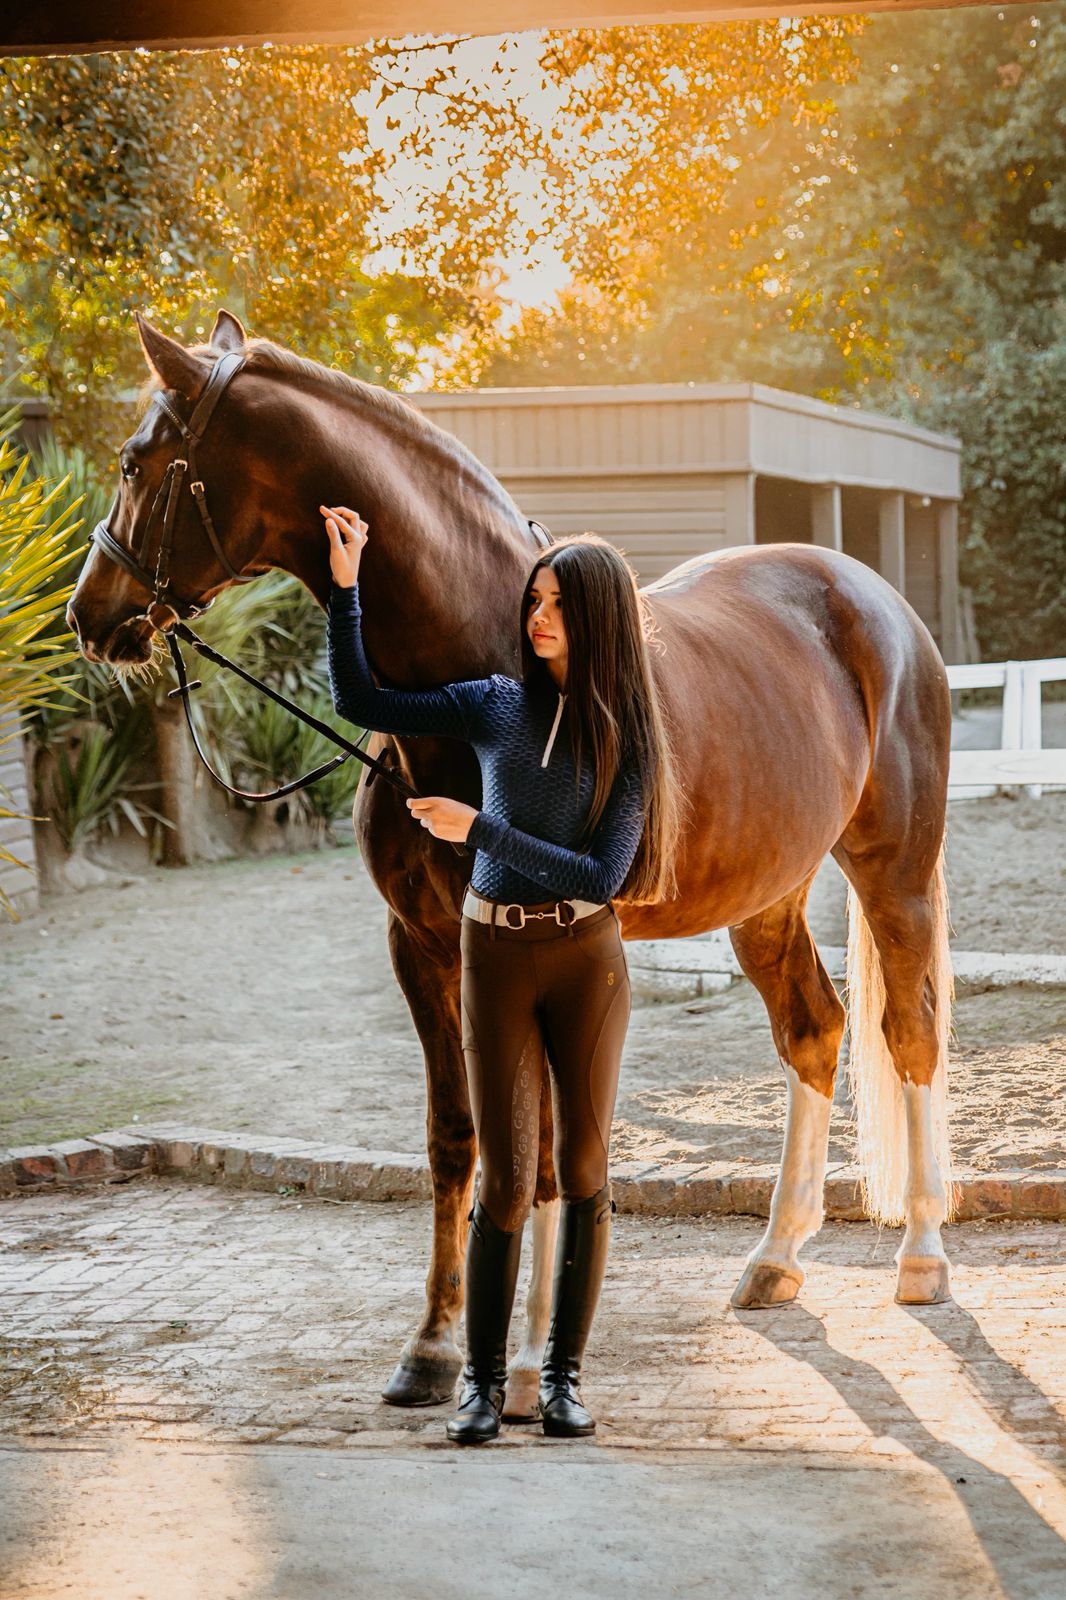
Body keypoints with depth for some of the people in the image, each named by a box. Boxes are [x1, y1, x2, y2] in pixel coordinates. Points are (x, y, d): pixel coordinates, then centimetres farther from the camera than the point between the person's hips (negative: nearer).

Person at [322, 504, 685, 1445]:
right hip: (497, 955, 1)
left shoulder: (626, 734, -3)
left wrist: (479, 829, -16)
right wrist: (345, 586, -1)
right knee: (506, 1177, -2)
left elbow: (601, 875, -12)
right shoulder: (496, 707, 3)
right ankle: (483, 1377, 11)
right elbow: (359, 704, 7)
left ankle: (565, 1373, 18)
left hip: (587, 957, -1)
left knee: (584, 1169, 6)